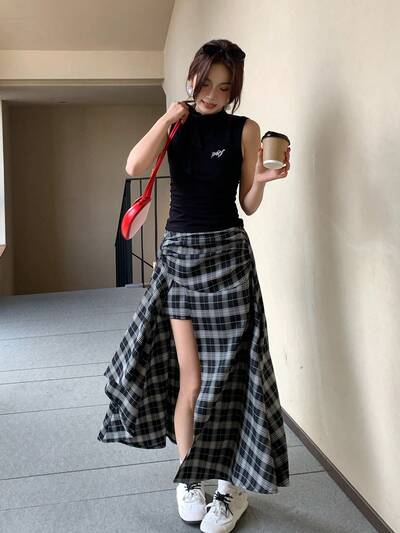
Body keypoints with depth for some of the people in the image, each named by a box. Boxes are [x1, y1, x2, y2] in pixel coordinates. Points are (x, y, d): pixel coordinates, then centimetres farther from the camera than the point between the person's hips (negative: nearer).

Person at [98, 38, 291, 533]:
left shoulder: (244, 130, 1)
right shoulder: (175, 125, 7)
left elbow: (247, 205, 2)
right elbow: (134, 167, -11)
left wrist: (261, 181, -18)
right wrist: (169, 117, -11)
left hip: (227, 254, -1)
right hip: (178, 252, 2)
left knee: (225, 372, 1)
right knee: (189, 374, 2)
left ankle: (232, 484, 16)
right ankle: (188, 478, 21)